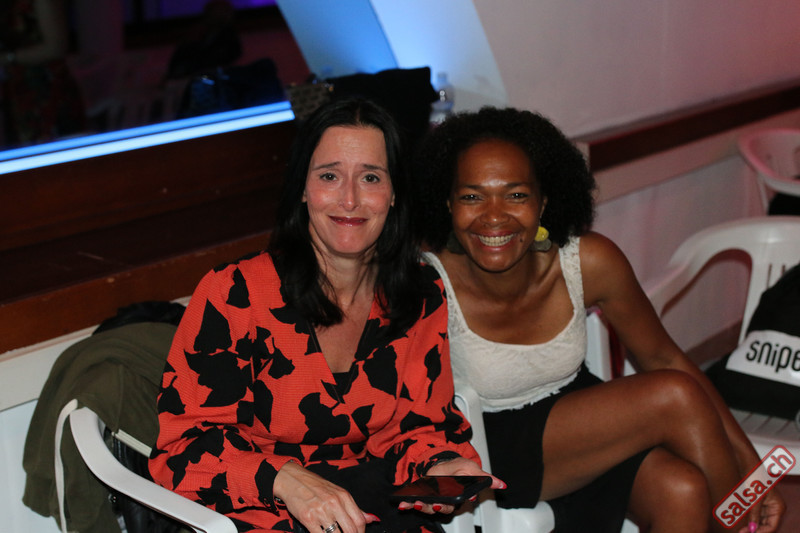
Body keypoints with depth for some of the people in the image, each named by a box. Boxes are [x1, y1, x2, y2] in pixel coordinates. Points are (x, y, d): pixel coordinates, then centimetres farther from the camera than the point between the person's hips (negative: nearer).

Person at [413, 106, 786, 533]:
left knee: (683, 491, -26)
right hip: (490, 454, -4)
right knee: (677, 397, -22)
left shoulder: (590, 262, -15)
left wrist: (748, 461, -4)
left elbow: (662, 358, -3)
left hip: (582, 423, 4)